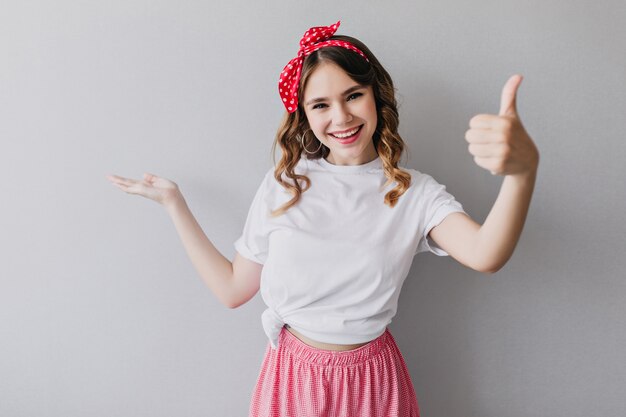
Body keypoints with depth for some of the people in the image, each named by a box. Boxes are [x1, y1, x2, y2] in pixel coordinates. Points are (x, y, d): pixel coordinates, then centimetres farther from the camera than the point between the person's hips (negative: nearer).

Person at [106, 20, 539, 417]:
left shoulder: (414, 193, -10)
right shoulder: (284, 184, -6)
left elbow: (485, 256, -29)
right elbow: (233, 288, -3)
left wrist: (524, 168, -49)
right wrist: (175, 203, -3)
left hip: (372, 381, 0)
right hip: (292, 377, 1)